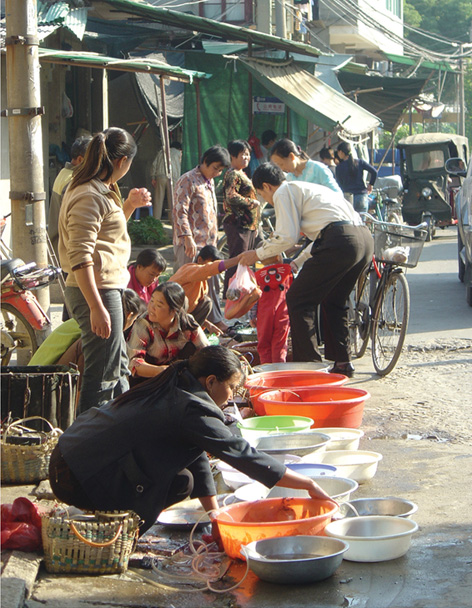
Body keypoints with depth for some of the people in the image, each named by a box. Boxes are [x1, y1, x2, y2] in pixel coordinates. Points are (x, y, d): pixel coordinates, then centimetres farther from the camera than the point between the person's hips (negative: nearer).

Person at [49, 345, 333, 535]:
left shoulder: (173, 391, 13)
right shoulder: (192, 410, -16)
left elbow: (198, 458, 14)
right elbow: (243, 455, -17)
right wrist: (308, 485, -12)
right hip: (81, 480, -10)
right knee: (182, 482, -8)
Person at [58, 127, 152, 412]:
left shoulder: (102, 191, 15)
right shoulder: (89, 196, -17)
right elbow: (80, 257, -24)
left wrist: (130, 206, 19)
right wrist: (96, 308, -28)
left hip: (108, 289, 11)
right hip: (96, 291, -11)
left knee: (119, 368, 21)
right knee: (102, 377, -6)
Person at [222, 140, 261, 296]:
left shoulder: (242, 174, 21)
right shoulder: (232, 174, -11)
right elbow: (231, 197, -25)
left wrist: (255, 225, 26)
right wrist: (252, 202, -16)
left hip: (248, 225, 10)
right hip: (237, 225, -10)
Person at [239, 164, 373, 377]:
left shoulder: (284, 192, 7)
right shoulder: (305, 188, 34)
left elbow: (287, 237, -3)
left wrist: (258, 254, 10)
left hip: (340, 241, -9)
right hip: (365, 237, 9)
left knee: (298, 300, 1)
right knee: (333, 302, 25)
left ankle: (308, 363, -3)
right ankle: (342, 363, 23)